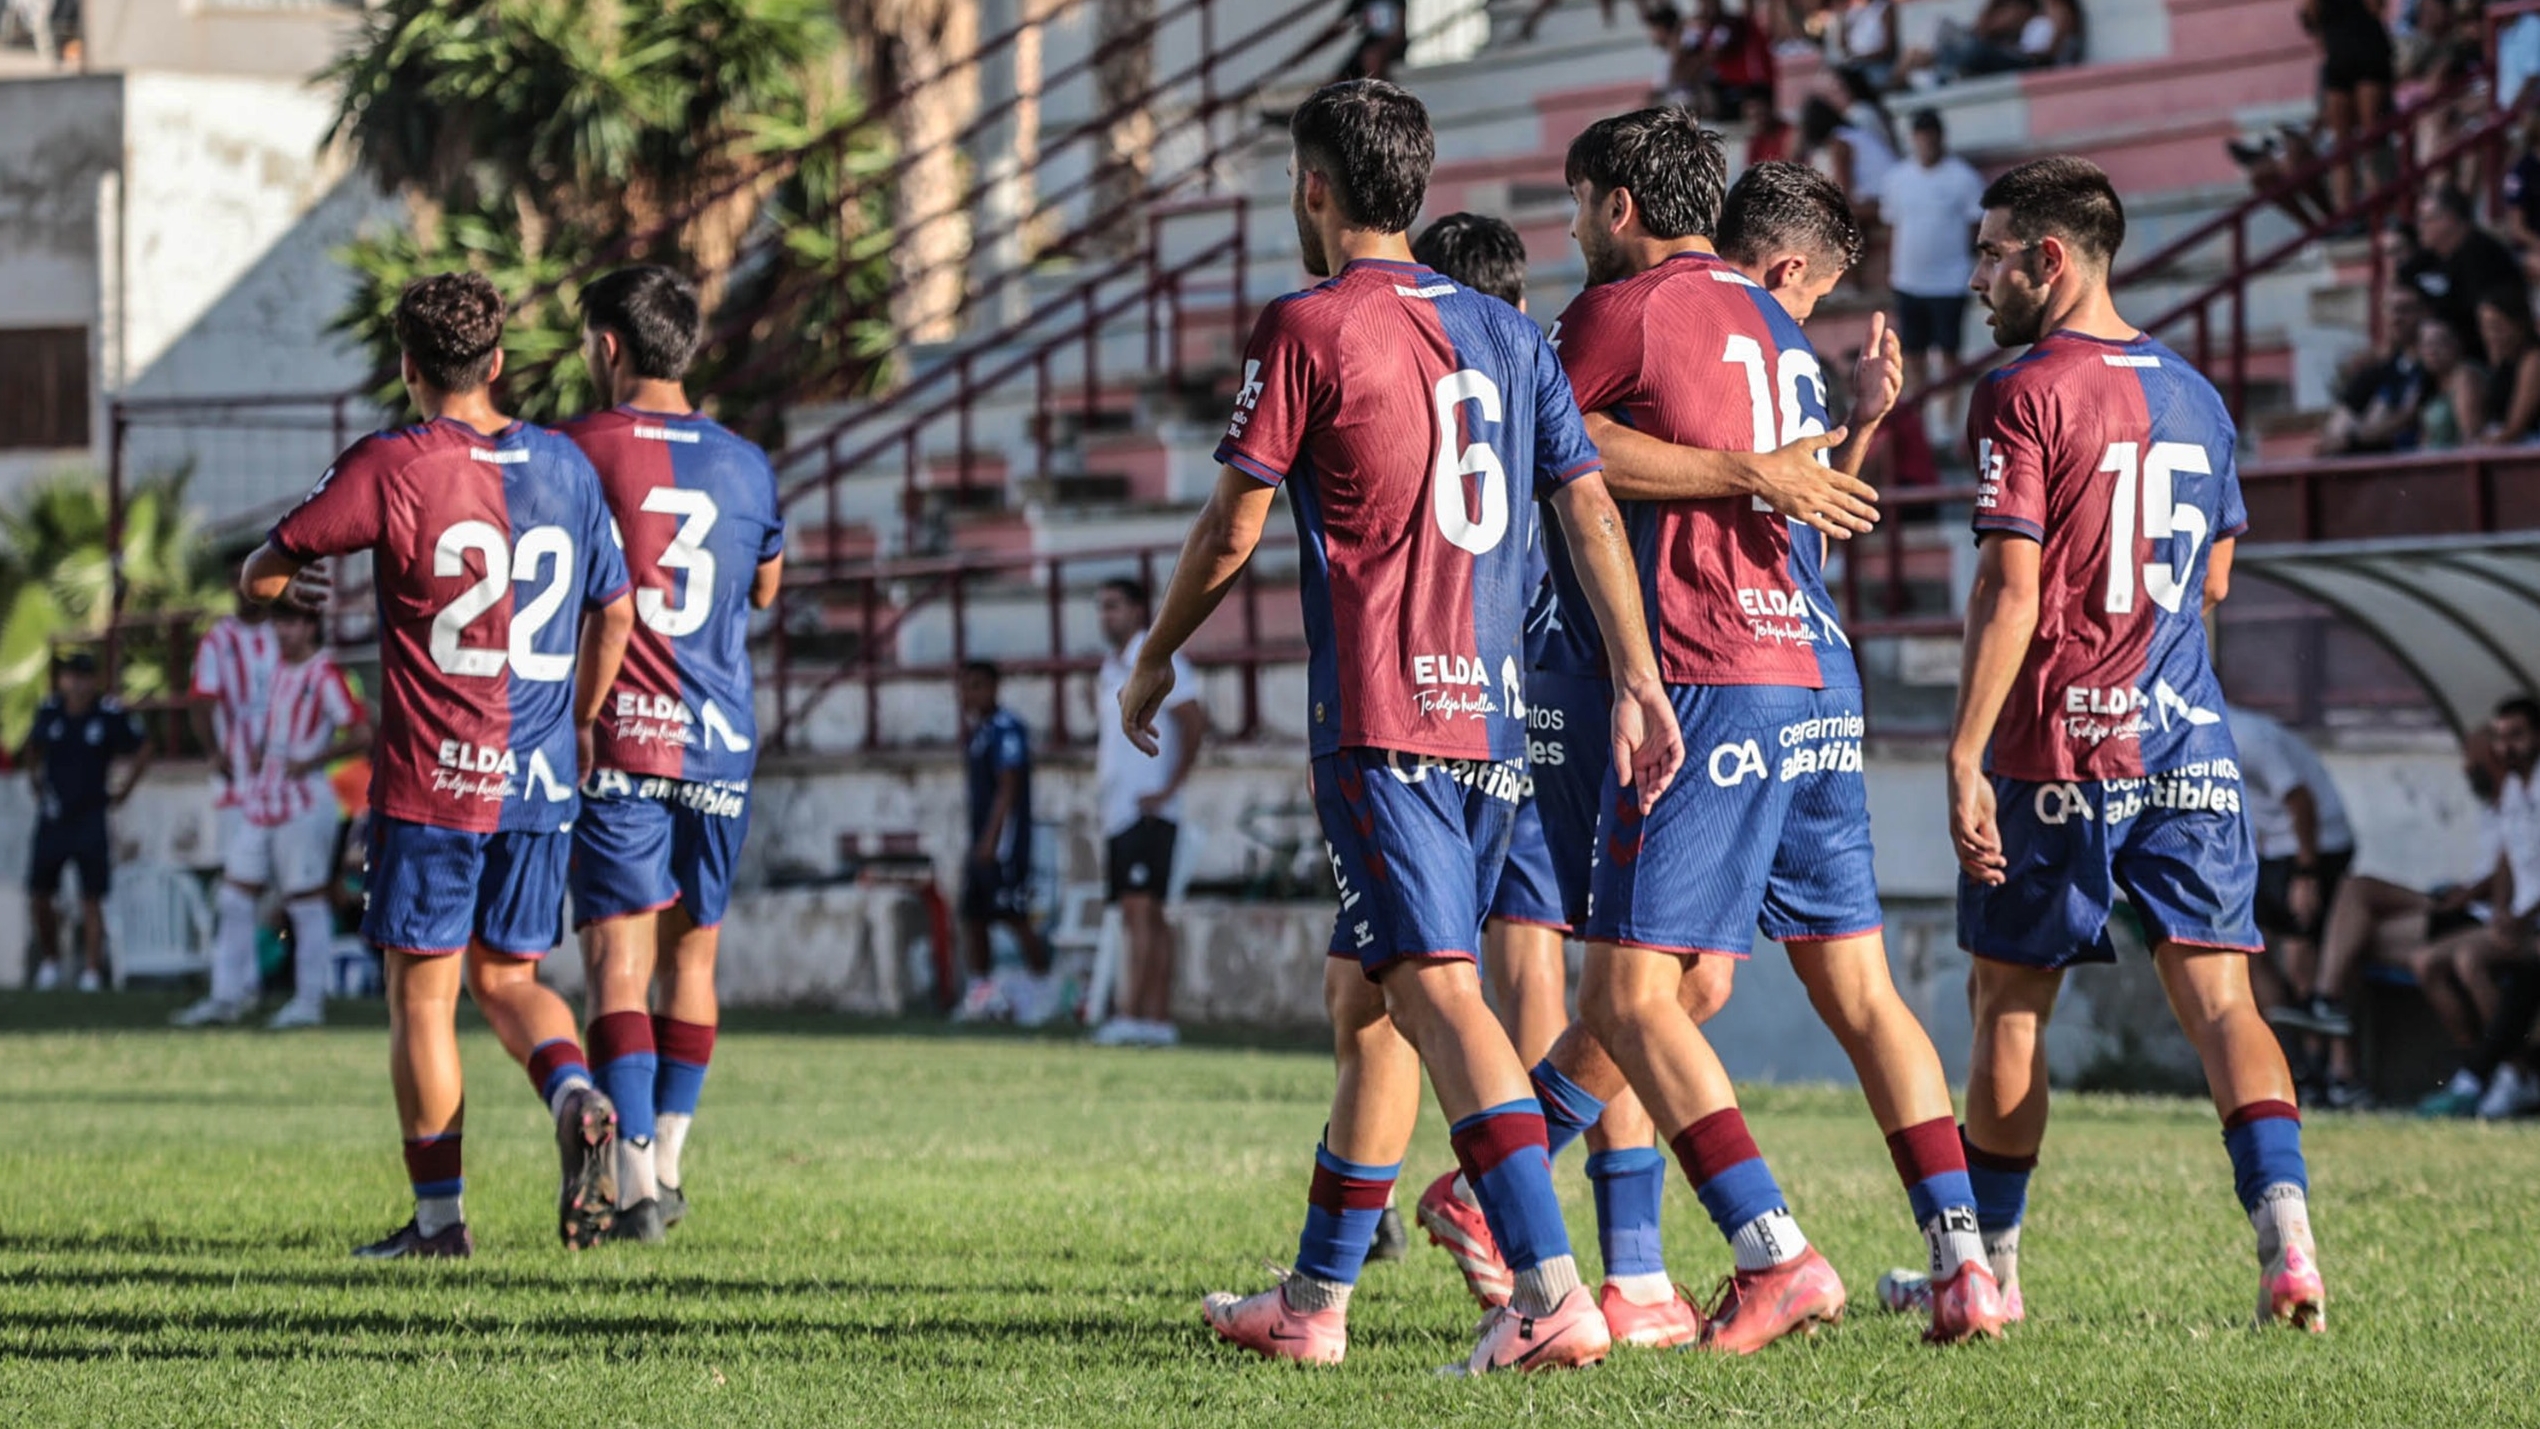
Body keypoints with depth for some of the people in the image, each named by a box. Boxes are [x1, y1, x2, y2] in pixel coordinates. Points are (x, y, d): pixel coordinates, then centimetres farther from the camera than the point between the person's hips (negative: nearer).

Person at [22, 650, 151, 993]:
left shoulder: (111, 714, -9)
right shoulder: (49, 711, 1)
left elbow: (142, 749, 5)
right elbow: (32, 750, 21)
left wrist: (124, 789, 2)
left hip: (91, 818, -3)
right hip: (52, 817, 3)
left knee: (91, 899, -3)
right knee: (39, 896, 3)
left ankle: (92, 971, 1)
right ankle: (50, 961, 23)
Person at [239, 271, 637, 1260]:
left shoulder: (389, 468, -9)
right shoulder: (566, 468, 6)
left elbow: (260, 577, -5)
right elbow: (614, 613, 15)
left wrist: (287, 587, 19)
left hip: (429, 780, -4)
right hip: (540, 781, 4)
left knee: (423, 994, 5)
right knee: (507, 977, 15)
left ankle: (439, 1214, 6)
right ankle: (576, 1097, -13)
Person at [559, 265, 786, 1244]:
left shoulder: (578, 453, -5)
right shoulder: (743, 465, 8)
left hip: (614, 745, -4)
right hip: (719, 745, 4)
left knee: (619, 958, -6)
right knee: (690, 957, 15)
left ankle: (634, 1181, -18)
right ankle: (667, 1166, 24)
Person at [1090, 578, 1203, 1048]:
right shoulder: (1110, 669, 19)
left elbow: (1194, 720, -15)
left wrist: (1171, 788, -15)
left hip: (1148, 811, -9)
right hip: (1117, 811, 9)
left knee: (1140, 908, -15)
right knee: (1145, 917, 6)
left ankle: (1133, 1014, -22)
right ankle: (1159, 1019, 6)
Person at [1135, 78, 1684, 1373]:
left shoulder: (1307, 327, -4)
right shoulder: (1505, 333, 15)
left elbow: (1233, 526, -1)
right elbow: (1589, 506, 9)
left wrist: (1153, 662, 13)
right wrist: (1636, 680, 6)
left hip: (1381, 720, -7)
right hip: (1497, 717, 7)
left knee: (1437, 990, -15)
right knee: (1365, 999, 15)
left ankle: (1549, 1292, -28)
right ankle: (1314, 1301, 21)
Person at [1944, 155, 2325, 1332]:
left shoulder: (2024, 395, -9)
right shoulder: (2194, 397, 13)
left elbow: (2011, 589, -16)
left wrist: (1964, 759, -16)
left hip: (2055, 749, -5)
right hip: (2188, 744, 5)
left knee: (2011, 1004, 8)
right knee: (2218, 997, 0)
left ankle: (1989, 1265, 18)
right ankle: (2285, 1231, -20)